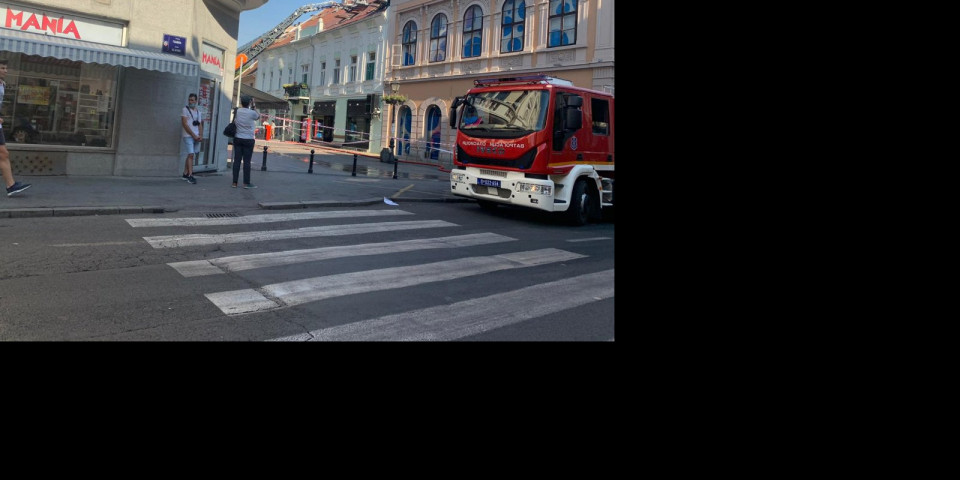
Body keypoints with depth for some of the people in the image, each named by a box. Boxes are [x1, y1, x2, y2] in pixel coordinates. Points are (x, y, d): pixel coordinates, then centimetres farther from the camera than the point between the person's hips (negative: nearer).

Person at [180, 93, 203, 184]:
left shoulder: (199, 112, 15)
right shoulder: (185, 110, -2)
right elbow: (185, 124, -8)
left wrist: (200, 135, 0)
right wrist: (193, 135, -12)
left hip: (196, 137, 5)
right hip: (188, 136, -5)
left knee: (190, 155, 10)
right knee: (191, 155, -13)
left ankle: (185, 174, 18)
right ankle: (190, 176, -15)